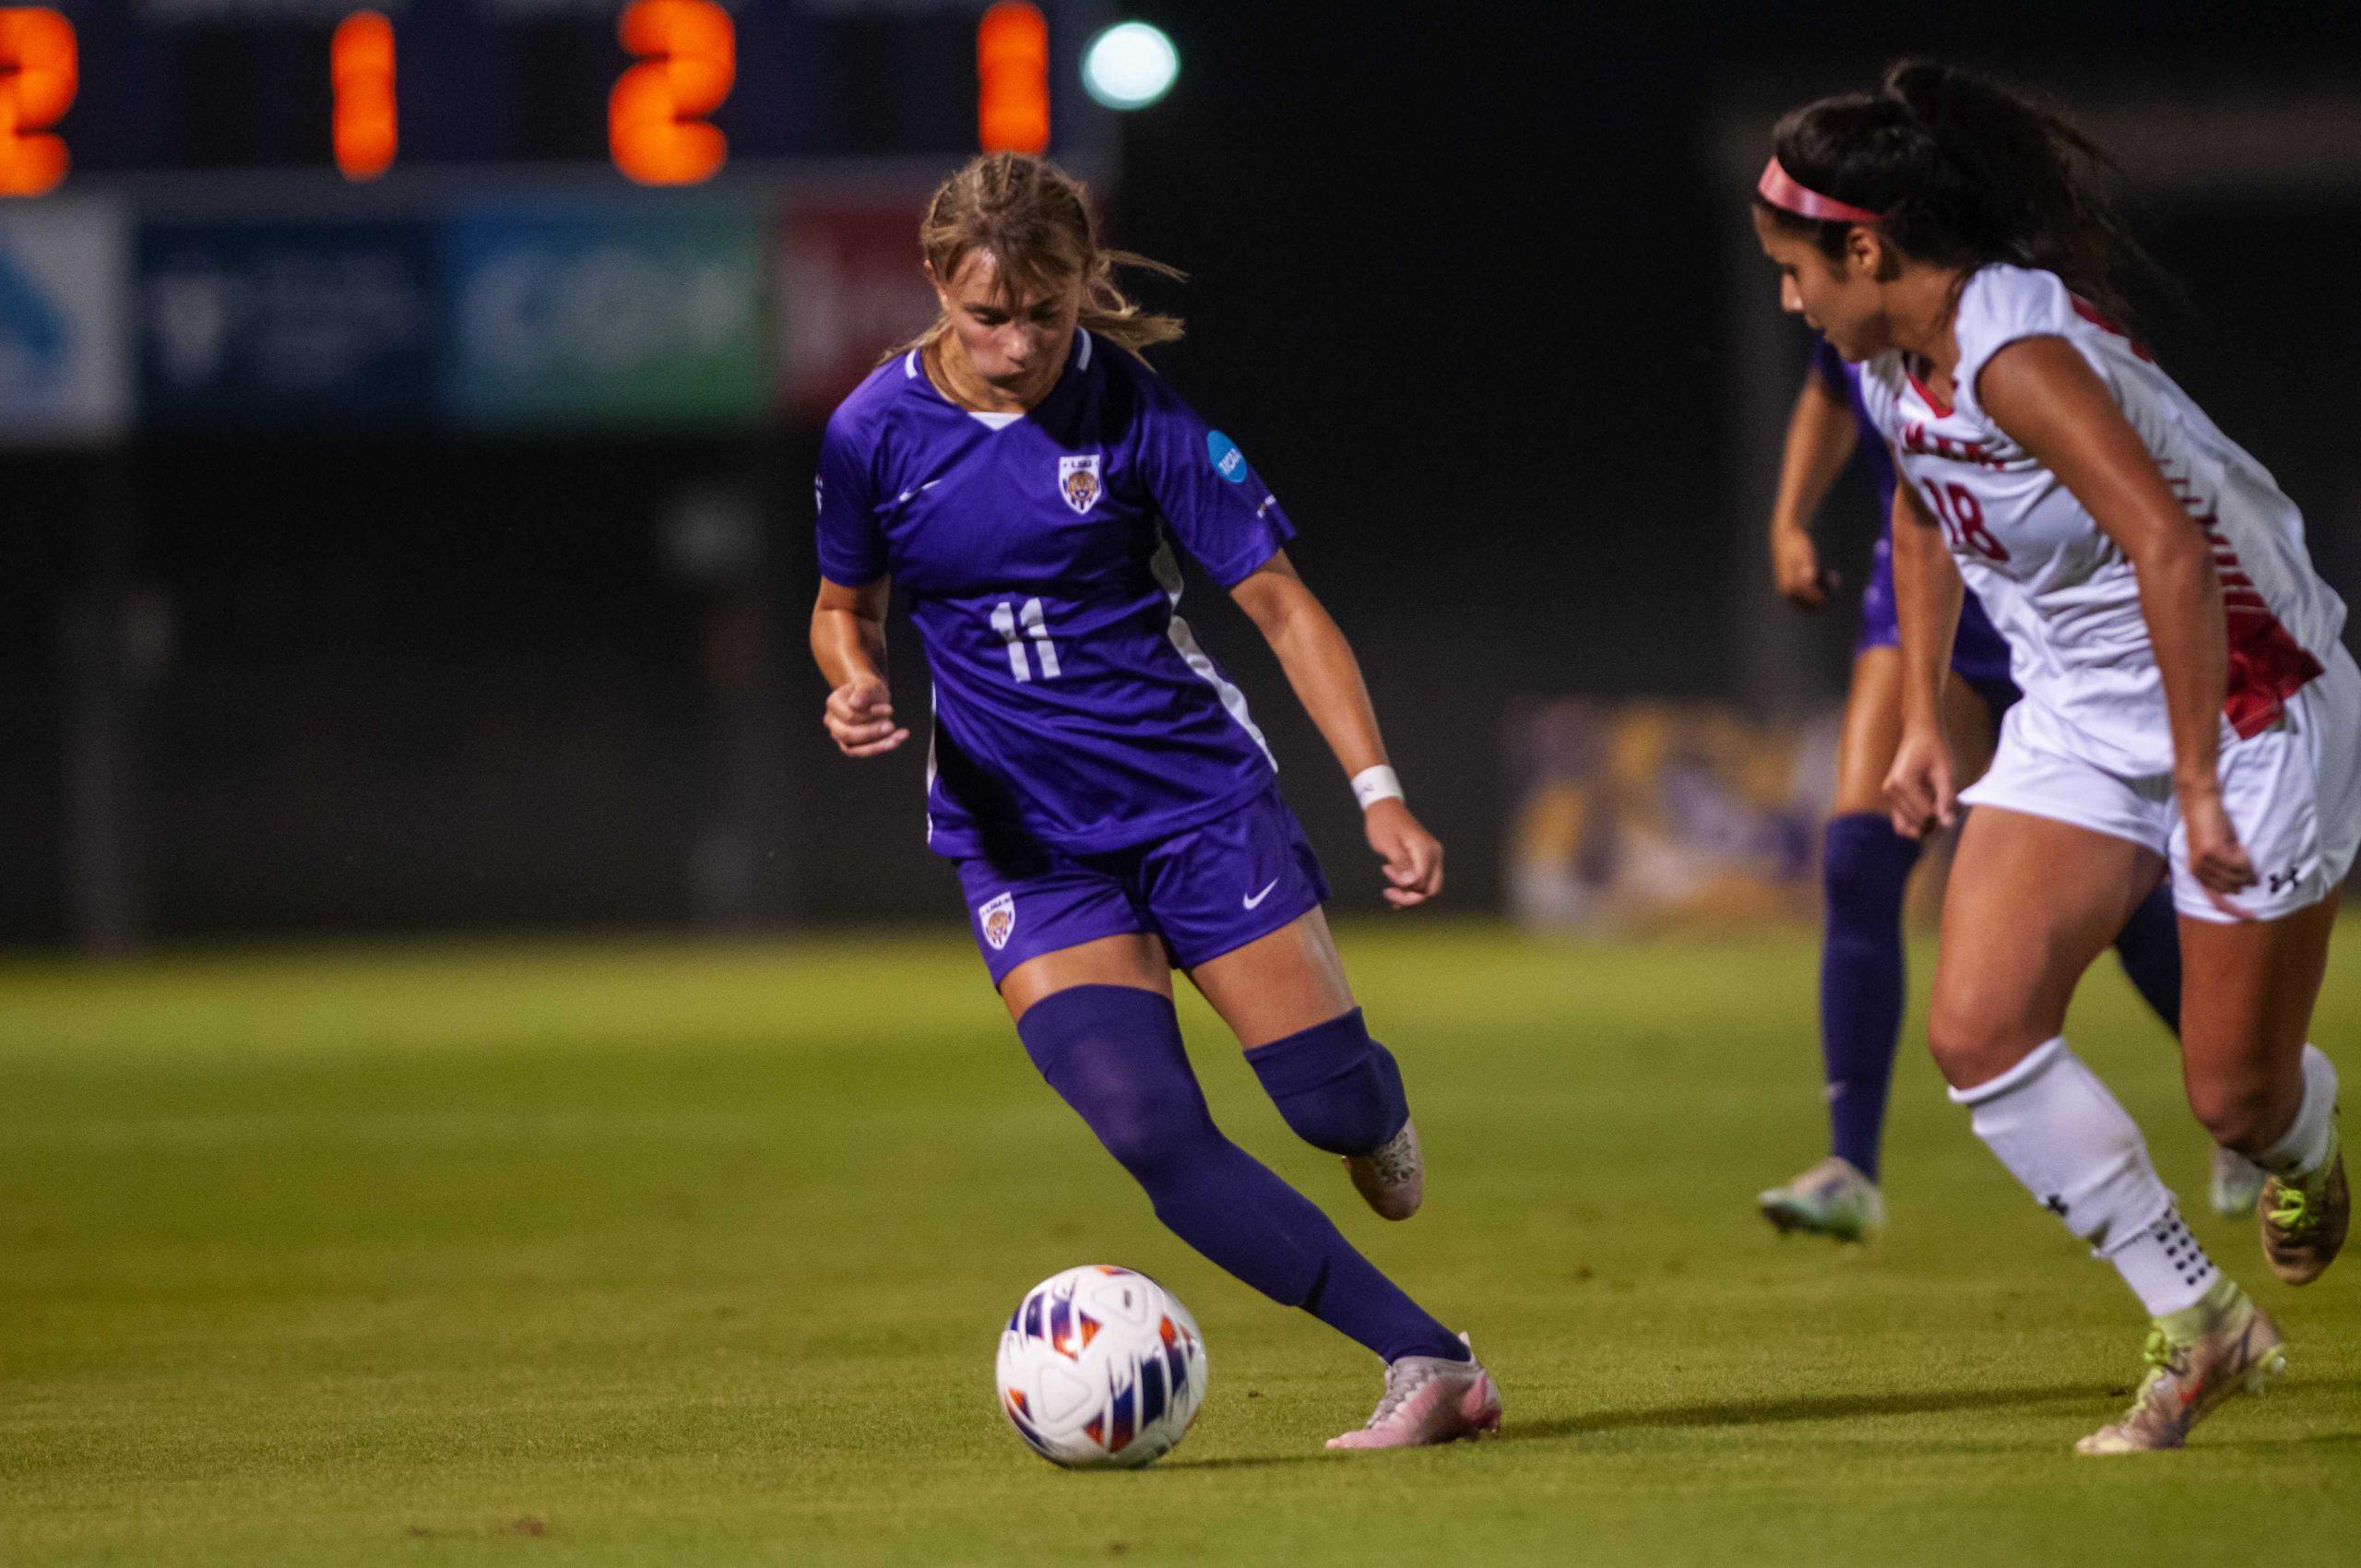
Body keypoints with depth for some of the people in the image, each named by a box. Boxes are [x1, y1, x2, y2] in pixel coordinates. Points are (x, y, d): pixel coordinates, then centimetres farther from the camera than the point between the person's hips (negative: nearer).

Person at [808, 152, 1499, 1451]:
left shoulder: (1130, 411, -11)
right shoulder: (874, 433, -6)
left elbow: (1279, 602, -7)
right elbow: (844, 607, 12)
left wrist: (1379, 795, -15)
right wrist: (857, 685, -13)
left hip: (1197, 793, -1)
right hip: (1024, 840, 1)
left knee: (1336, 1104, -4)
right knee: (1149, 1132, -21)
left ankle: (1372, 1114, 38)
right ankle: (1431, 1365, -17)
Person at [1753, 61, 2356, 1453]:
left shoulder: (2013, 355, -28)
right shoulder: (1894, 360, 1)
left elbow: (2172, 551, -35)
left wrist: (2199, 784, -32)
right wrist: (1924, 720, 19)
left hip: (2247, 700, -8)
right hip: (2079, 719, 8)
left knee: (2237, 1099, -2)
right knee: (1978, 1028, -10)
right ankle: (2199, 1327, 2)